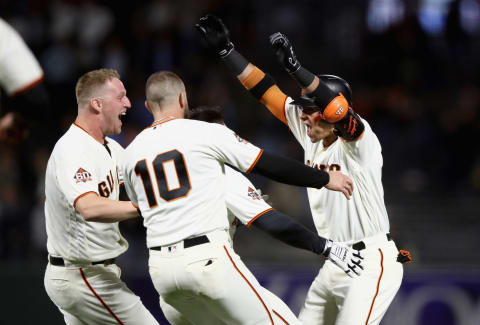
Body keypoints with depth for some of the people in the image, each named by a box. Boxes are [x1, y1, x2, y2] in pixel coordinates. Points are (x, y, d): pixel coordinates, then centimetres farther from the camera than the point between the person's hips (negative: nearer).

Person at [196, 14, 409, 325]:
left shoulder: (359, 141, -16)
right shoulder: (312, 136, 6)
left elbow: (337, 109, -37)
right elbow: (266, 92, 8)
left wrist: (294, 66, -47)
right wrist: (226, 49, 6)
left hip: (371, 265, -9)